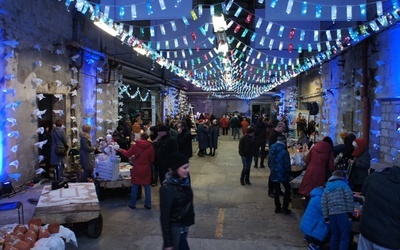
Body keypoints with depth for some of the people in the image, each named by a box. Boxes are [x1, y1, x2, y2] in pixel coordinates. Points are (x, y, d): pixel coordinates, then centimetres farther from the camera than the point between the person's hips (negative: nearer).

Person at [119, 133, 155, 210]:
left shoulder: (135, 145, -9)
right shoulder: (150, 146, -9)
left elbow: (128, 154, 3)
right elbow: (152, 159, -3)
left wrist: (121, 150, 20)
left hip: (137, 169, 0)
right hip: (146, 169, 0)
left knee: (135, 186, 11)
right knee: (147, 186, 10)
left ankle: (132, 204, 18)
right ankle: (148, 204, 14)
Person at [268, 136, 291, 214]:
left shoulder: (272, 150, 0)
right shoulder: (284, 152, -19)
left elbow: (269, 162, 8)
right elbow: (287, 165, -15)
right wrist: (288, 173, 1)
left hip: (274, 173, 5)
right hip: (282, 174, -5)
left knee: (276, 189, 14)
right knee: (287, 189, 11)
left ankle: (277, 208, 20)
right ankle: (284, 208, 8)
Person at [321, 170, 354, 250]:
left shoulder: (327, 188, 18)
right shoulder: (343, 184, 5)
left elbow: (323, 203, 11)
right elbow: (349, 198, -7)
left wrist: (326, 217, 12)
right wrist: (350, 213, -6)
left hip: (332, 215, 5)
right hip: (343, 213, -5)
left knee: (334, 236, 15)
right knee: (345, 237, -2)